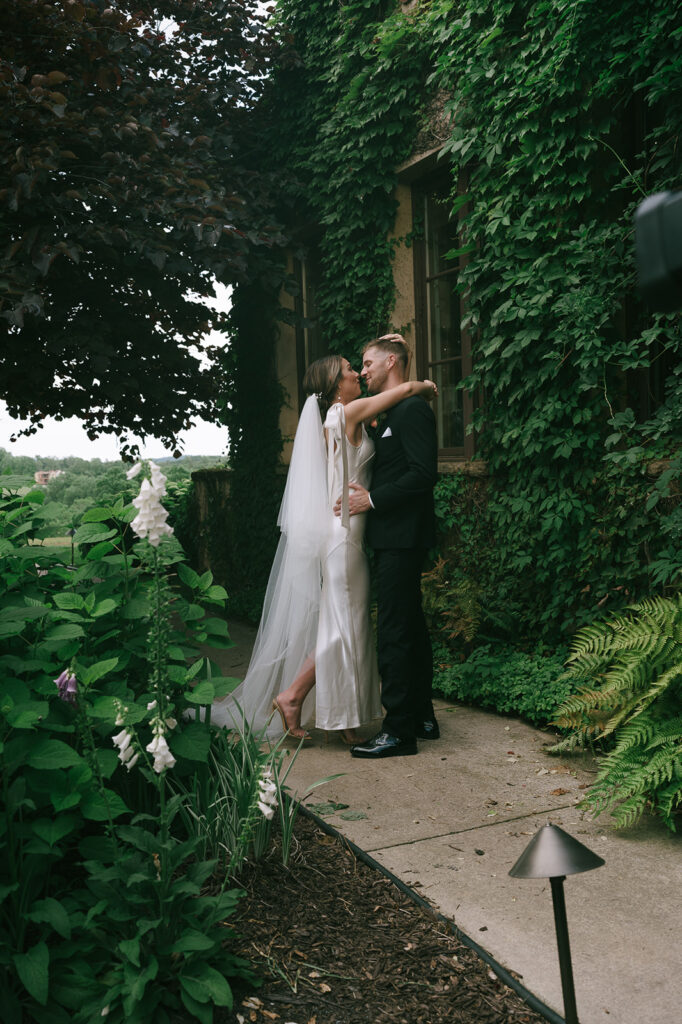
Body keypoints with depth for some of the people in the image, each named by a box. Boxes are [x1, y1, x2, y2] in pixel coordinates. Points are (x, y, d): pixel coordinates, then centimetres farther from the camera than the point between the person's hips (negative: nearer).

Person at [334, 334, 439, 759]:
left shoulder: (412, 409, -12)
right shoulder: (392, 413, 18)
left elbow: (424, 473, -21)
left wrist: (373, 499, -18)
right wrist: (367, 492, 8)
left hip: (403, 537, -10)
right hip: (395, 537, 10)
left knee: (395, 631, -8)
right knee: (411, 625, 15)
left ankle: (399, 731, -1)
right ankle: (422, 717, 25)